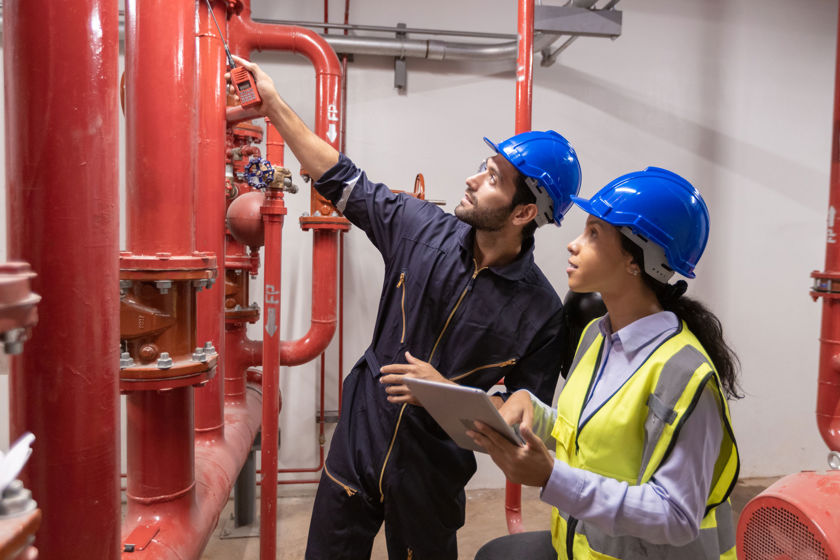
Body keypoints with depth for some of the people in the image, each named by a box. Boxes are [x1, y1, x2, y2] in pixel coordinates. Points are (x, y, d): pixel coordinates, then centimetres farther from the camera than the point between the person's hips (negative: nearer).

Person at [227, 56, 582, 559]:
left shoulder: (541, 313, -17)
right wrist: (273, 102, 2)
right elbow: (342, 181, 1)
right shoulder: (423, 229, -8)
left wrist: (447, 393, -25)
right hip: (356, 447, 3)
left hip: (431, 480, -3)